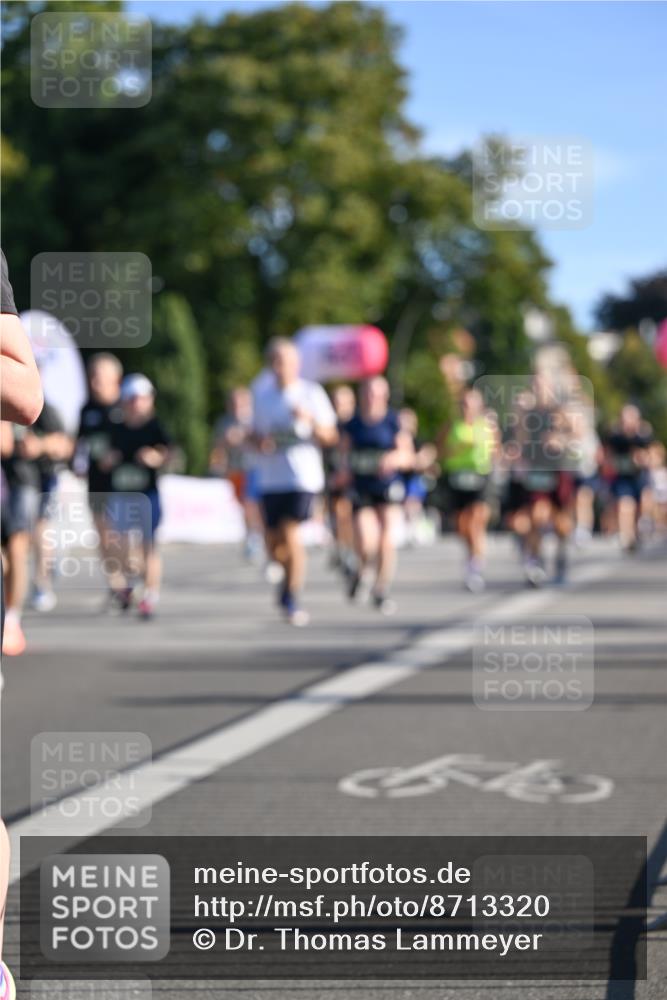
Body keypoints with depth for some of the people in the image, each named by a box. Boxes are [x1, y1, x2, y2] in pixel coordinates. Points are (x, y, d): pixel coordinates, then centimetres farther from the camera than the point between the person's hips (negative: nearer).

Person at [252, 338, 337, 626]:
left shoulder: (312, 393, 0)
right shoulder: (261, 392, 11)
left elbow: (331, 437, 3)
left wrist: (311, 421, -16)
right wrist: (260, 443, -4)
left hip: (303, 475, -4)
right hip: (270, 477, 4)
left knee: (290, 534, -16)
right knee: (274, 545, 5)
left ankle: (293, 599, -5)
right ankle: (291, 573, 37)